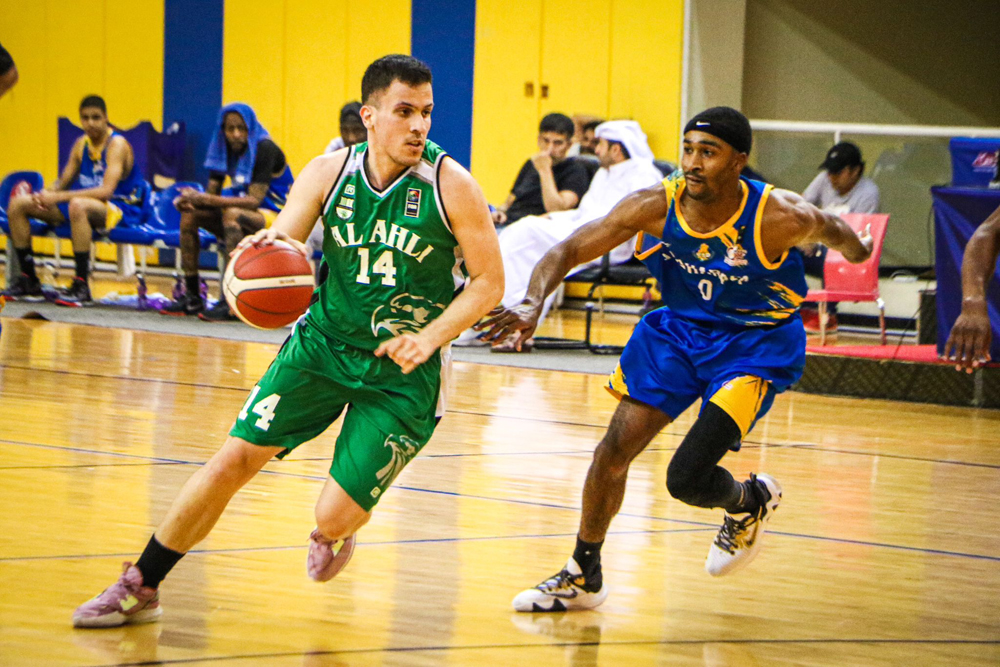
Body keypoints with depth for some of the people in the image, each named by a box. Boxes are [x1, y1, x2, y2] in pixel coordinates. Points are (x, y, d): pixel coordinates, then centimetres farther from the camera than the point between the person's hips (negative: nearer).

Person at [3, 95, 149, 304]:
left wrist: (58, 197, -28)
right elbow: (64, 181, 14)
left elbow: (106, 191, -26)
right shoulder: (82, 144, 9)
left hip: (120, 209, -8)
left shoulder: (117, 144, -14)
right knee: (17, 204, -1)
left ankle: (82, 285, -39)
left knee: (78, 205, -43)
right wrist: (45, 195, -11)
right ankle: (28, 282, -1)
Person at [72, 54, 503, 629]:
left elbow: (489, 282, -8)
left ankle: (333, 533, 30)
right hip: (323, 342, 3)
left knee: (336, 518, -10)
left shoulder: (451, 186, -15)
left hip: (404, 370, -3)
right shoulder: (328, 174, -7)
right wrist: (264, 252, -33)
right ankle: (139, 588, 6)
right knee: (237, 457, -7)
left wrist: (428, 339, -20)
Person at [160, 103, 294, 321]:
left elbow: (254, 200, -27)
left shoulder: (265, 149, -18)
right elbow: (212, 194, 3)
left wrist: (205, 199, -33)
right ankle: (192, 297, -9)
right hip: (245, 218, 8)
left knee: (232, 214, -35)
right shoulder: (225, 149, 3)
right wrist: (191, 200, -22)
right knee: (190, 213, -7)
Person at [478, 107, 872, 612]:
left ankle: (750, 500, 21)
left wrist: (854, 248, 19)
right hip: (679, 327, 4)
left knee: (686, 479, -15)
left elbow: (833, 231, -4)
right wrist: (532, 303, -36)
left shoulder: (780, 219, -28)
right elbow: (567, 252, -18)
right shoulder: (656, 206, -20)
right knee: (614, 450, -1)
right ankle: (582, 576, 21)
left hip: (756, 344, -4)